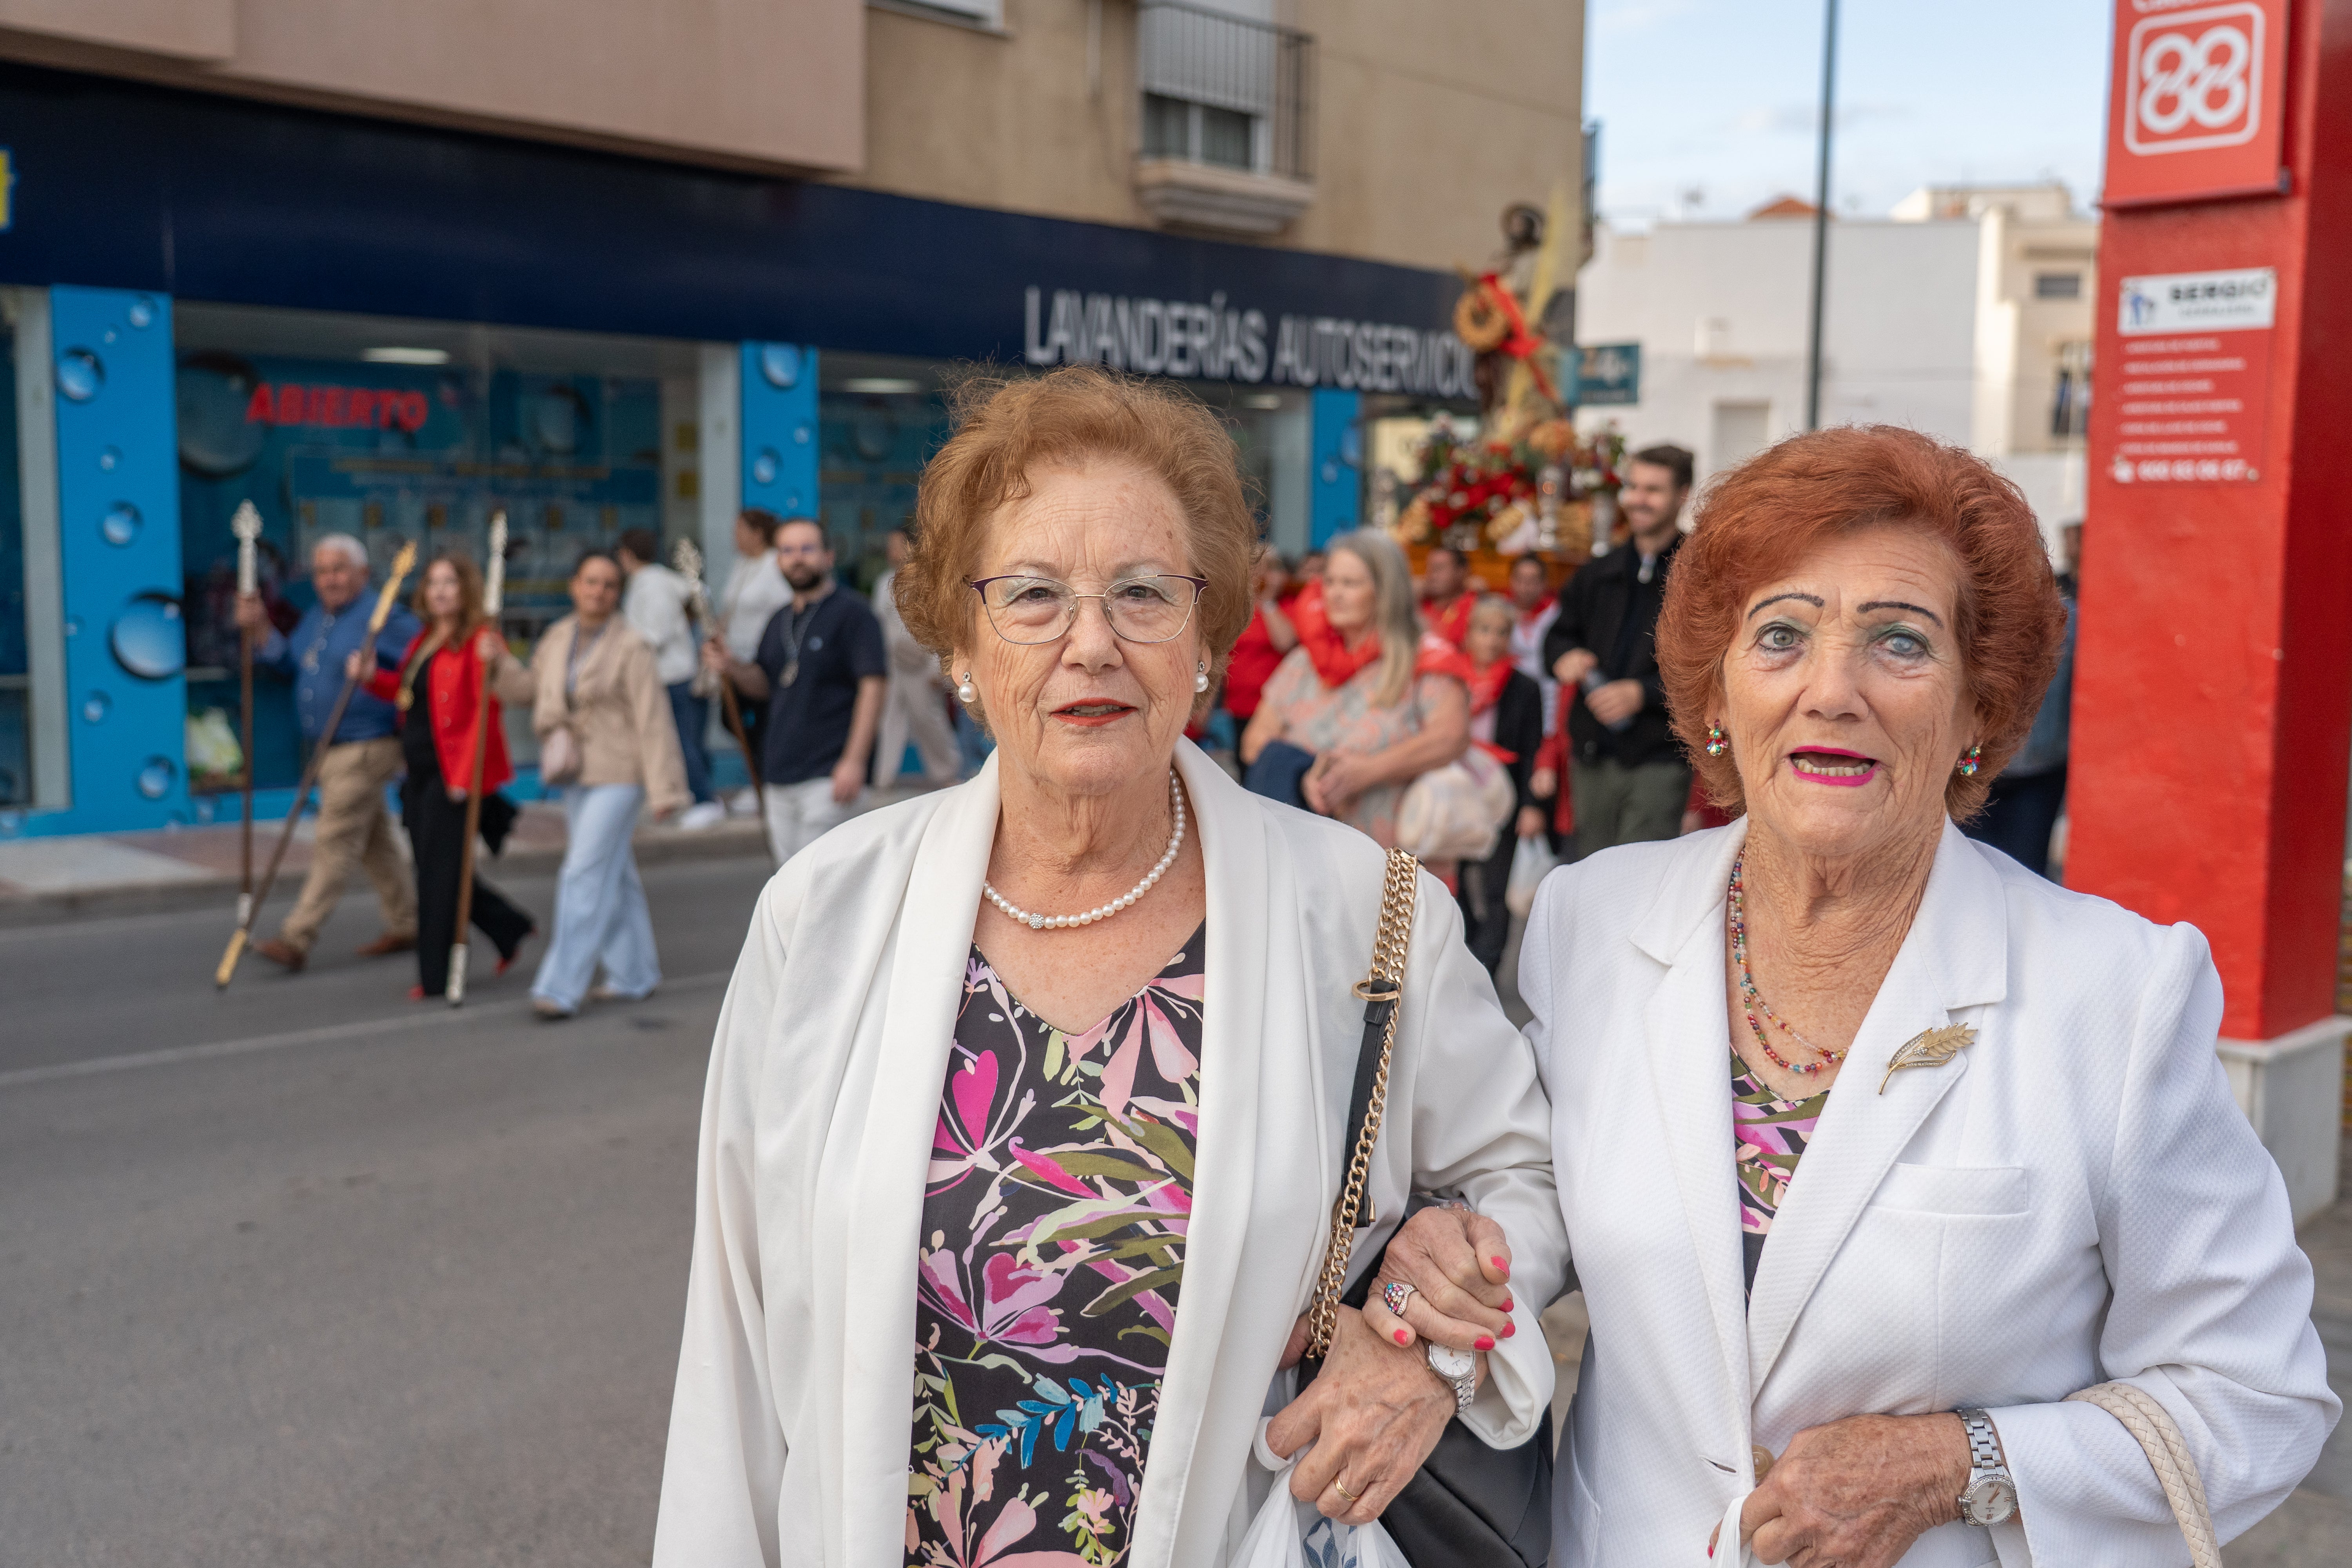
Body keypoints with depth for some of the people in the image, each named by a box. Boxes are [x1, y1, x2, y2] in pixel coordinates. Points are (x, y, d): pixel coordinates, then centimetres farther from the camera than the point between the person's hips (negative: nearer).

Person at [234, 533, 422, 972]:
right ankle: (406, 926, 26)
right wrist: (260, 628, 2)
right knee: (375, 841, 16)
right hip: (330, 750, 9)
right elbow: (288, 664, 13)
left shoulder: (383, 619, -12)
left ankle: (296, 940, -8)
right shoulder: (315, 618, 15)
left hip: (365, 750, -9)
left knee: (333, 845, -8)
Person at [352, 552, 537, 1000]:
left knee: (439, 873, -2)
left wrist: (496, 664, -48)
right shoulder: (424, 641, 14)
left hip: (454, 774, -9)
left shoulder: (479, 640, -13)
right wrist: (371, 677, 11)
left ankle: (435, 977, 11)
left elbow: (515, 689, -29)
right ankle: (511, 929, 31)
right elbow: (406, 691, 27)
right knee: (435, 869, 16)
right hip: (421, 773, 9)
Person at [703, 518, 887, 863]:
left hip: (826, 777, -8)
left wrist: (854, 760, -20)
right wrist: (731, 667, 2)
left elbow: (872, 685, -13)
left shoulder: (851, 612, -6)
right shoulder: (780, 621, 17)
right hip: (778, 777, 8)